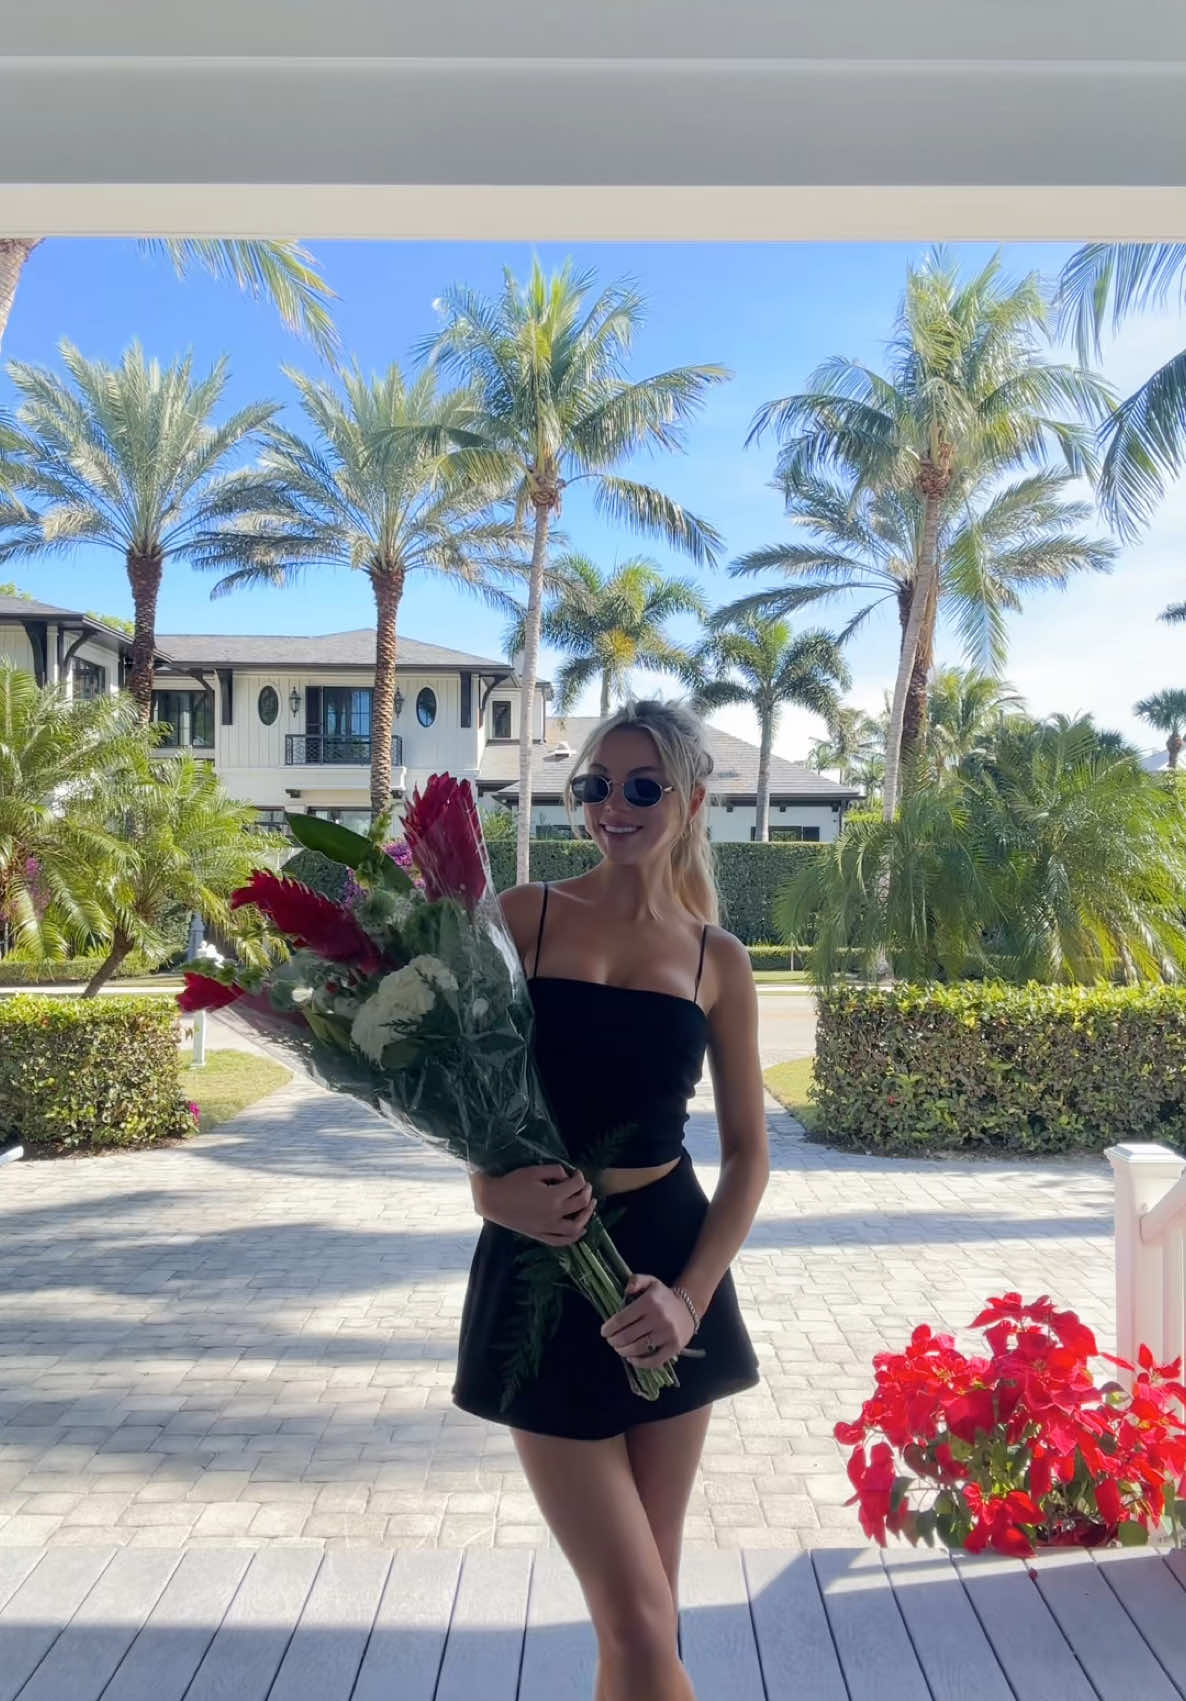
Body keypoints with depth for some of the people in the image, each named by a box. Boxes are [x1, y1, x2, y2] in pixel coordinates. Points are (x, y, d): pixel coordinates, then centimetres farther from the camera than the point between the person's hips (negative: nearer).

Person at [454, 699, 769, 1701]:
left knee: (643, 1607, 14)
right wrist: (492, 1185, -18)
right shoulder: (524, 917, -2)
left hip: (665, 1269, 2)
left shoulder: (717, 958, 4)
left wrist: (694, 1293, -7)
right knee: (638, 1621, -4)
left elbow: (748, 1149, 5)